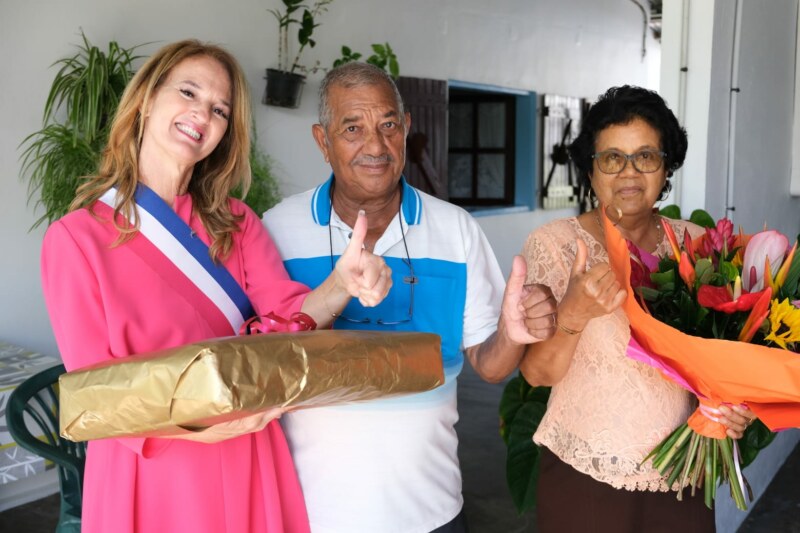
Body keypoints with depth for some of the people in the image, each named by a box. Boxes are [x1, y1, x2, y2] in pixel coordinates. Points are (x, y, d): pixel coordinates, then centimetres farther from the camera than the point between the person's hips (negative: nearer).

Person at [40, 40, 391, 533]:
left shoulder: (235, 223, 5)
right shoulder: (76, 238, -8)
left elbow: (288, 315, -8)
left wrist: (342, 285, -29)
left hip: (245, 463, 4)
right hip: (149, 470, -3)